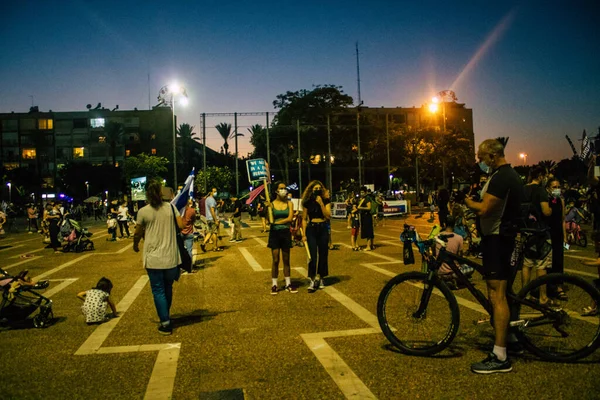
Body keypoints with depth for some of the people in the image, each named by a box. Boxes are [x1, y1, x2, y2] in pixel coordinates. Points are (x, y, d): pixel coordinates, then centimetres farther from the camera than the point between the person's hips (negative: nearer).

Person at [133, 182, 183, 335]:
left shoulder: (143, 211, -8)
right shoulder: (170, 208, -3)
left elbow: (138, 233, 2)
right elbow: (181, 225, -7)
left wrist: (135, 245, 22)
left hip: (153, 258, -3)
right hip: (171, 257, 3)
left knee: (158, 291, 6)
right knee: (168, 288, 19)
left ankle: (165, 324, 6)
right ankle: (166, 317, 33)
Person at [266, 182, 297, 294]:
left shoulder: (289, 204, 2)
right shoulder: (271, 204, -3)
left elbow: (290, 218, -9)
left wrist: (277, 222, -15)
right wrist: (268, 208, -24)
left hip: (286, 233, 2)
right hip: (274, 233, -2)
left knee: (286, 260, 10)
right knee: (275, 260, 2)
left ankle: (288, 284, 18)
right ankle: (274, 285, 10)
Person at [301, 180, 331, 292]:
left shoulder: (325, 201, 1)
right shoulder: (307, 203, 1)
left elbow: (328, 216, -10)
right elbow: (304, 219, 3)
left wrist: (321, 204, -17)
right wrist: (304, 234, -3)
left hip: (323, 229, 1)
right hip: (311, 229, -1)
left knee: (323, 255, 6)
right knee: (313, 255, -7)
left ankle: (320, 278, 21)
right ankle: (312, 280, -3)